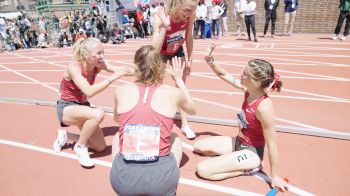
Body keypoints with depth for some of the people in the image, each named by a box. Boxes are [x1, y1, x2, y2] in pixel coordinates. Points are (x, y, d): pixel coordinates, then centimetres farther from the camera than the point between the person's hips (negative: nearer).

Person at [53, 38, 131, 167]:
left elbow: (123, 70, -14)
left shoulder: (99, 66, -11)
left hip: (82, 107, 6)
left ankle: (66, 136, 23)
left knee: (100, 147, 4)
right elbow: (89, 92, -41)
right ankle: (80, 146, -11)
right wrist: (112, 77, -42)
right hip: (66, 108, -6)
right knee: (98, 114, -38)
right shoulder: (73, 67, -27)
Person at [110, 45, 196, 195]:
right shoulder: (173, 93, 0)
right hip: (161, 177, 0)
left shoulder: (121, 90, 2)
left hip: (123, 177, 1)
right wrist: (179, 80, 30)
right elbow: (192, 109, 24)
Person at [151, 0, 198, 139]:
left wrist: (189, 59, -1)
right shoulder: (160, 17, -37)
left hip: (177, 51, 3)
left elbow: (189, 38, -7)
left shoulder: (190, 16, -25)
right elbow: (155, 50, -44)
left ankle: (184, 125, 12)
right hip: (161, 53, -3)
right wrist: (164, 27, -52)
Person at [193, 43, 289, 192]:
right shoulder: (248, 90, -11)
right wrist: (210, 61, -15)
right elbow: (224, 75, 1)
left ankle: (249, 167, -2)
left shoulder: (264, 107, -33)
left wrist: (274, 177, -16)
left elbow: (272, 144, -25)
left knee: (202, 170, -15)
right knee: (198, 146, 14)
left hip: (252, 151, -8)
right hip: (238, 142, 8)